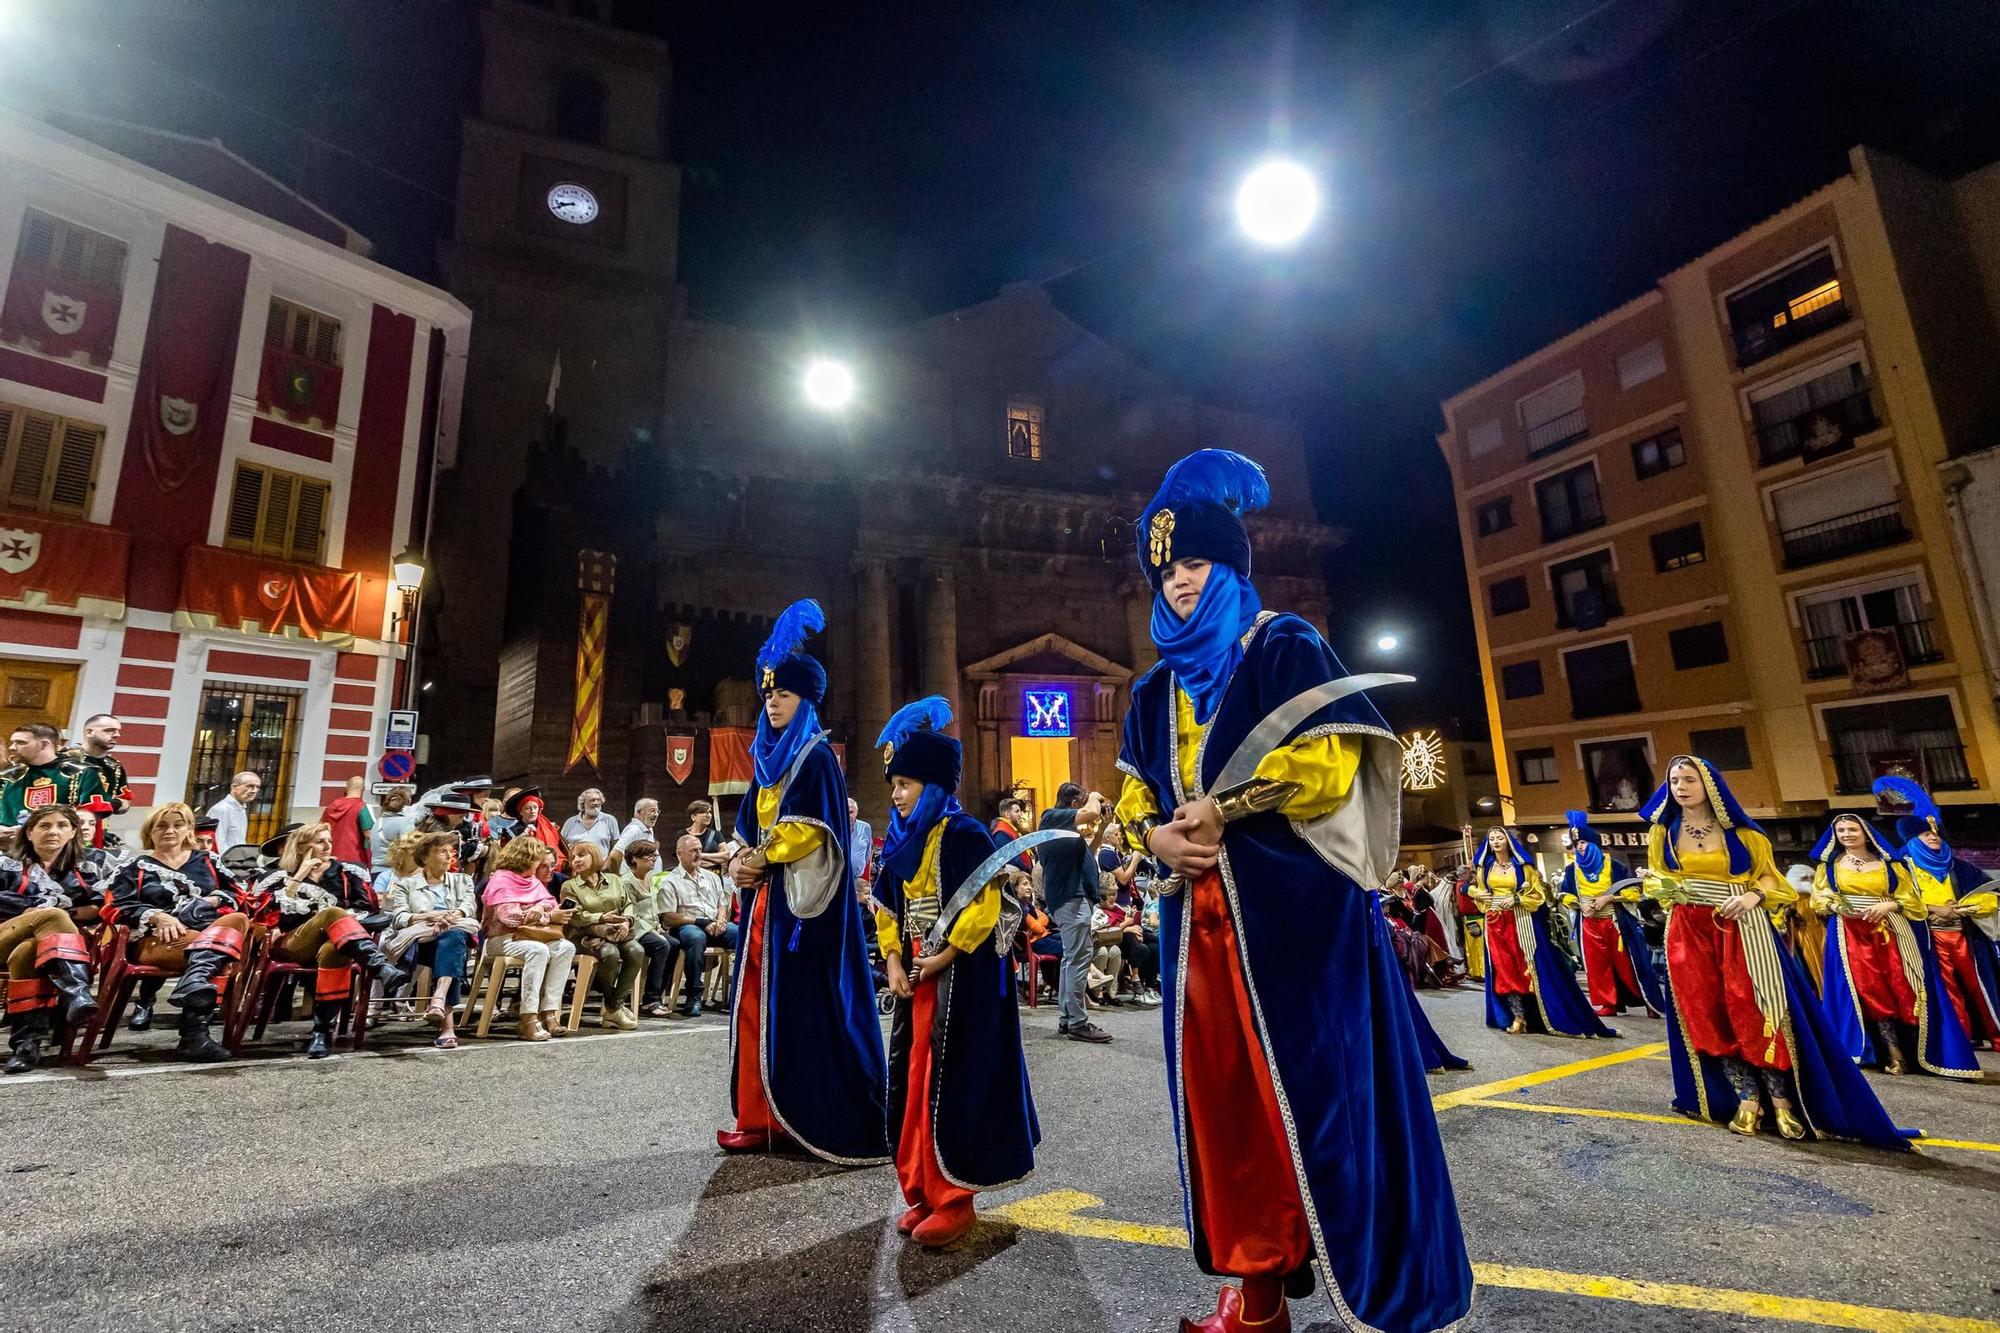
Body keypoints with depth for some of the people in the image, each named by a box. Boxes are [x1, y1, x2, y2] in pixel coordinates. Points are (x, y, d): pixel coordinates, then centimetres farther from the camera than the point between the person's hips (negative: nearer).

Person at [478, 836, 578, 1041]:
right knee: (539, 950, -34)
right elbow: (509, 916, -17)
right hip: (502, 938, -7)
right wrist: (548, 917, -15)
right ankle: (528, 1019, -34)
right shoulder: (501, 879, -6)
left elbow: (550, 904, 10)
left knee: (566, 947, -19)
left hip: (532, 935, 7)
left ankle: (549, 1012, -24)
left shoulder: (534, 882, 19)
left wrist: (540, 909, -14)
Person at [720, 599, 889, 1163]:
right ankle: (762, 1119, 20)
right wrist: (741, 860, -1)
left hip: (801, 898, -8)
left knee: (803, 1007, -6)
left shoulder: (816, 756, -8)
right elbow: (750, 826, 18)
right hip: (763, 895, 8)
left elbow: (814, 828, -16)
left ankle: (845, 1127, 4)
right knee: (757, 1005, 10)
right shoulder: (767, 758, 16)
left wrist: (762, 860, -11)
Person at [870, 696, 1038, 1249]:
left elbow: (987, 907, -18)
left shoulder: (964, 835, -14)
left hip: (961, 979, -8)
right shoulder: (901, 844, 10)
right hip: (915, 977, 8)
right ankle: (922, 1192, 25)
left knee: (950, 1084, -3)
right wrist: (894, 961, 1)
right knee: (910, 1081, 11)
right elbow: (887, 909, 15)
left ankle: (955, 1199, 12)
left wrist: (943, 958, -17)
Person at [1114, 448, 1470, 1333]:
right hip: (1199, 915, 6)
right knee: (1221, 1092, 7)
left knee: (1316, 1085, -1)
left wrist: (1225, 809, -16)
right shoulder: (1156, 689, 16)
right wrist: (1155, 835, -7)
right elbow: (1133, 794, 15)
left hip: (1296, 906, -5)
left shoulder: (1286, 647, 0)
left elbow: (1330, 761, -11)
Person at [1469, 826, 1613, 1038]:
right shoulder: (1484, 866, 7)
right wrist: (1477, 894, -4)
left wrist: (1516, 899, -14)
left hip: (1519, 923, -2)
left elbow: (1539, 894, 0)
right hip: (1495, 923, 3)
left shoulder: (1521, 865, 0)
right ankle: (1517, 1017, 9)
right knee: (1504, 969, 2)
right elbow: (1475, 889, 19)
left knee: (1528, 968, -3)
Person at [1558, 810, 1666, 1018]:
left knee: (1627, 964, 1)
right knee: (1597, 965, 4)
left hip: (1617, 923, -3)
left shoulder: (1614, 866, -5)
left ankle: (1650, 1001, 16)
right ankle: (1608, 1004, 13)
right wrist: (1580, 905, -7)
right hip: (1590, 925, 3)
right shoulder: (1572, 870, 4)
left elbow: (1634, 891, -7)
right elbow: (1565, 895, 11)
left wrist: (1609, 898, -16)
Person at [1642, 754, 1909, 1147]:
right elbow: (1655, 878, 10)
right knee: (1708, 1016, 1)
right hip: (1689, 932, 2)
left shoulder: (1738, 831, 2)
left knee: (1754, 1011, -6)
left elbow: (1767, 875, 5)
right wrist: (1667, 888, -12)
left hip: (1741, 928, -2)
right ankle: (1746, 1098, 11)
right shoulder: (1663, 832, 5)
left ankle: (1781, 1099, 8)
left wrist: (1753, 897, -14)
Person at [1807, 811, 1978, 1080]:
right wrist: (1838, 907, -11)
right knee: (1870, 991, -11)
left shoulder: (1887, 863, 13)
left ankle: (1912, 1051, 0)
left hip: (1892, 933, 1)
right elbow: (1820, 898, 9)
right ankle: (1894, 1055, -10)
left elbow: (1911, 897, 8)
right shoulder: (1829, 865, 13)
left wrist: (1889, 905, -11)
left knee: (1901, 989, -8)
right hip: (1851, 934, -1)